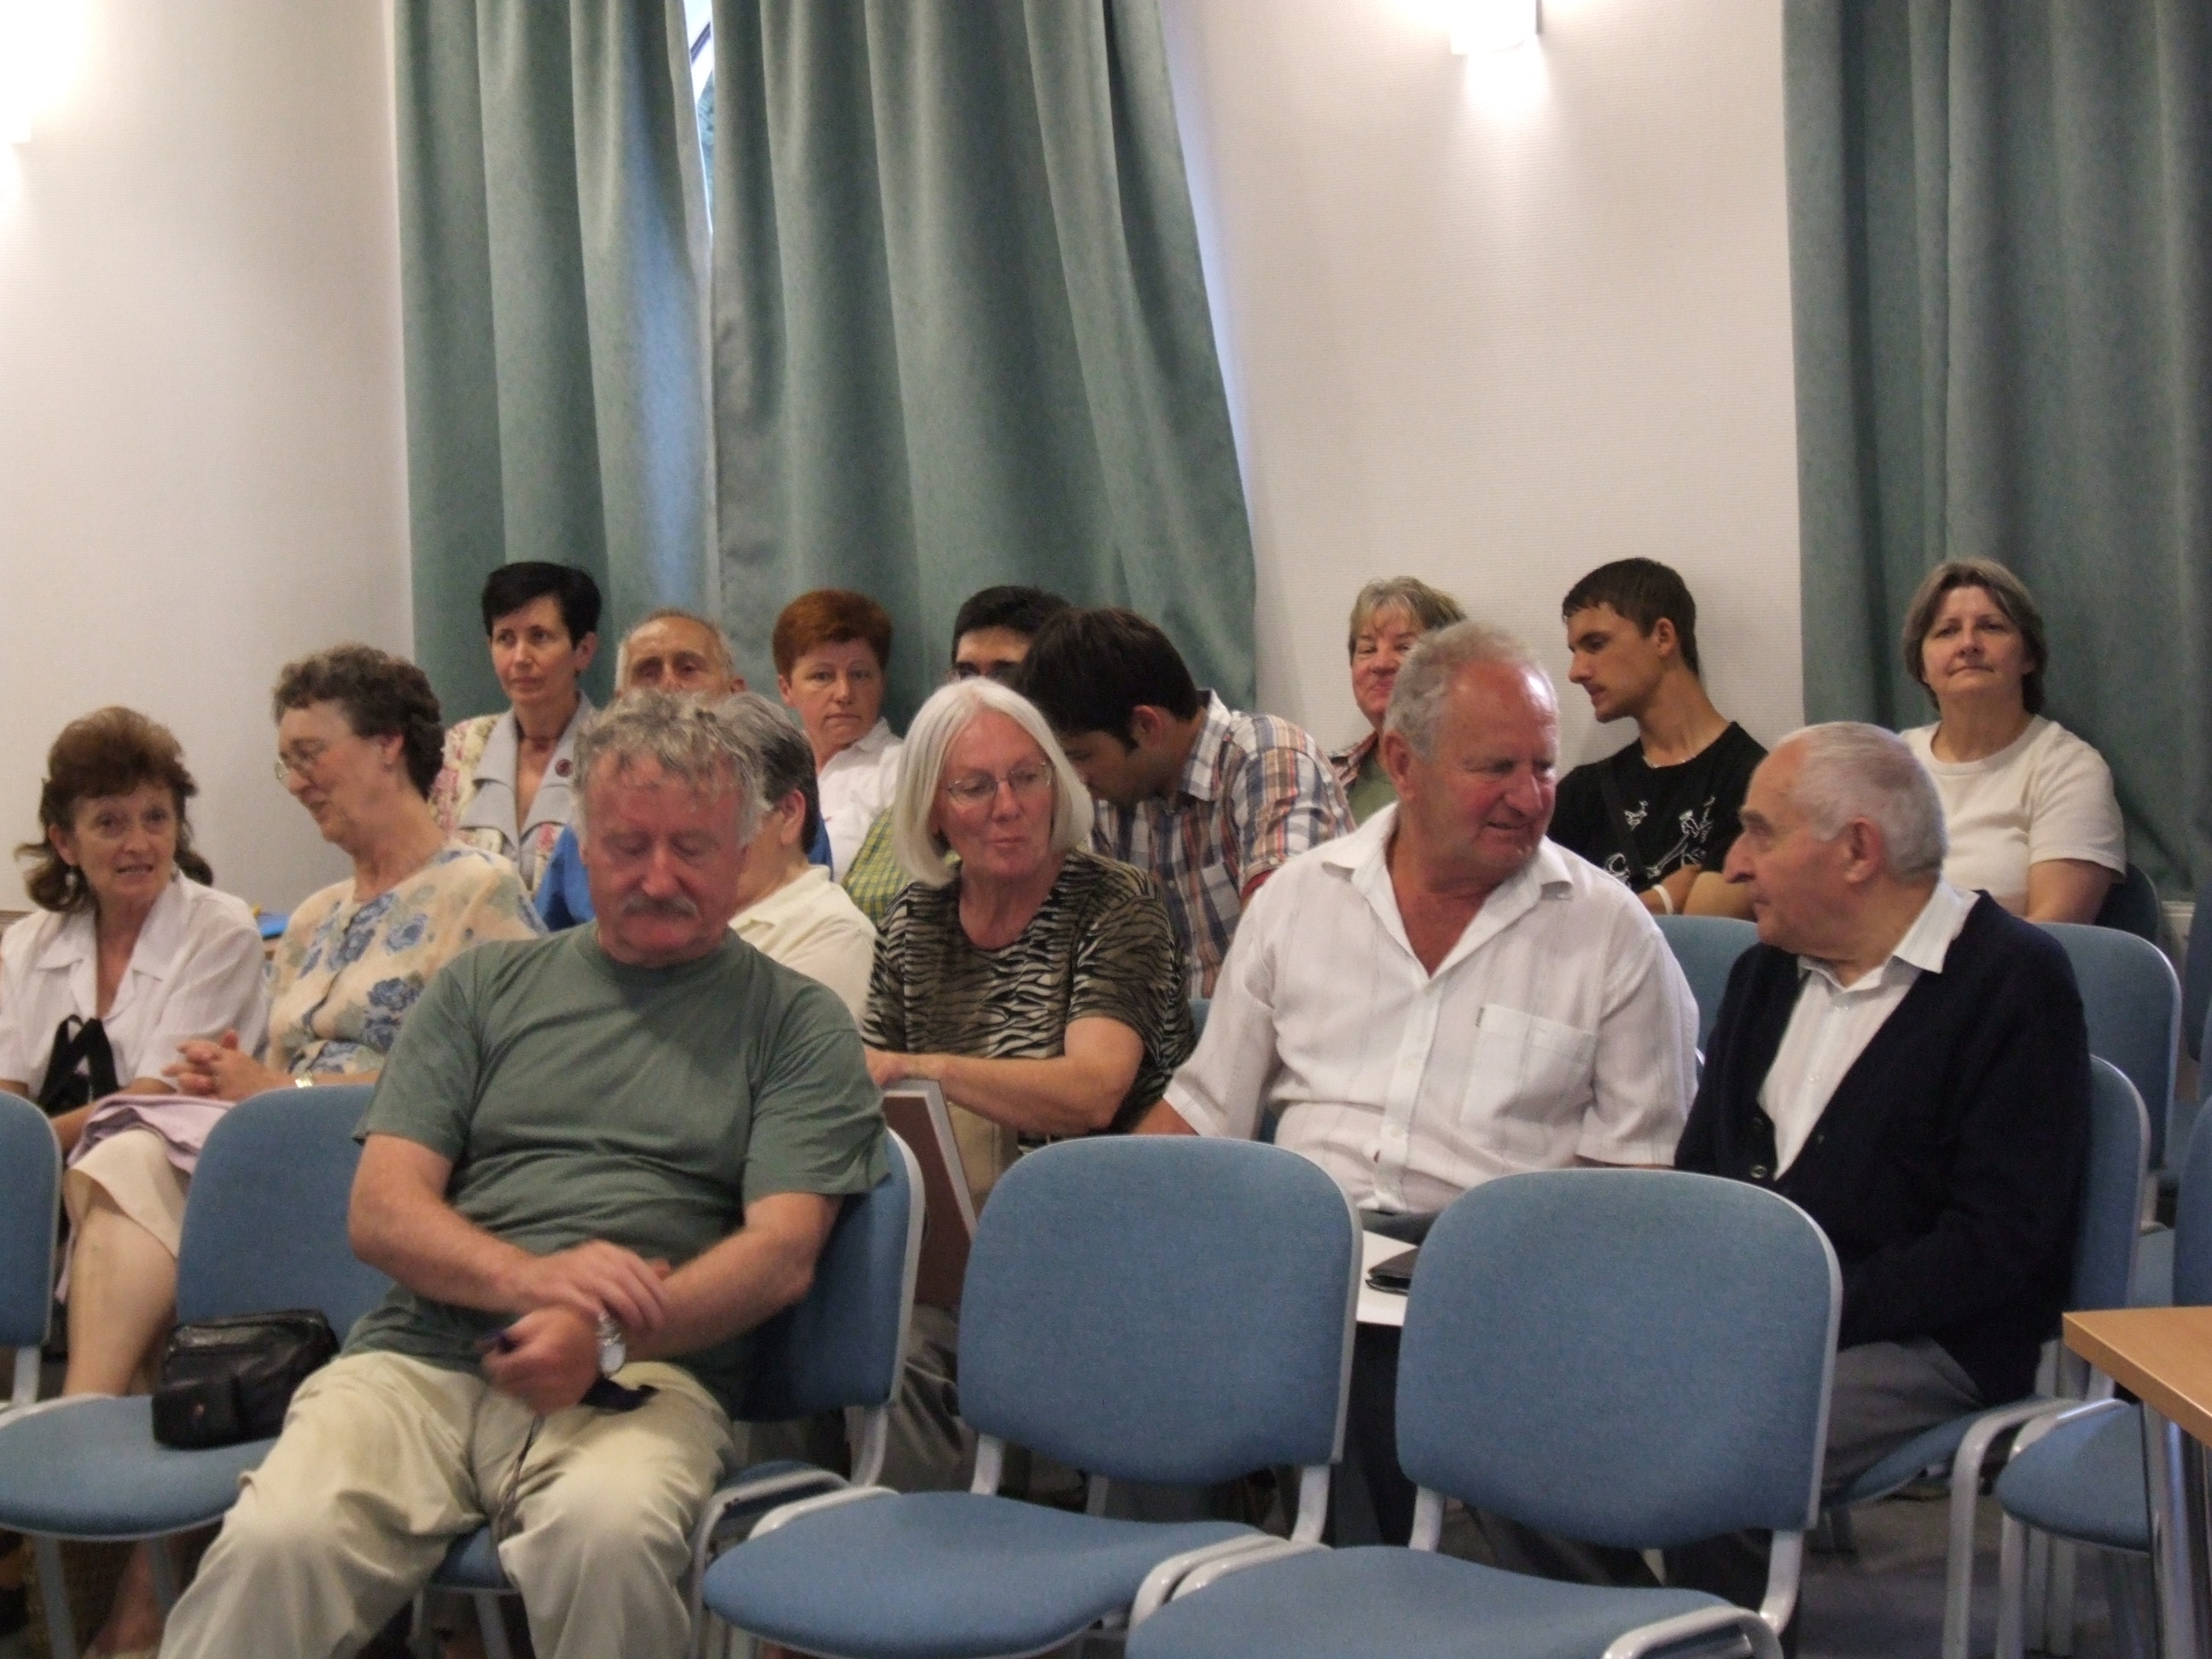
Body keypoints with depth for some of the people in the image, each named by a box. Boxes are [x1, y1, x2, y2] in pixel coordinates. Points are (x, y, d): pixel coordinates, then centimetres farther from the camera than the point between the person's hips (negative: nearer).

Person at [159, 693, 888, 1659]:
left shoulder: (797, 1023, 13)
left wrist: (607, 1336, -18)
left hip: (641, 1373, -1)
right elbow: (382, 1212, 10)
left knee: (607, 1529, -37)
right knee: (275, 1540, -30)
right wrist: (529, 1277, -12)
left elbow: (782, 1254, 0)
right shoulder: (485, 988, 20)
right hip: (422, 1359, 2)